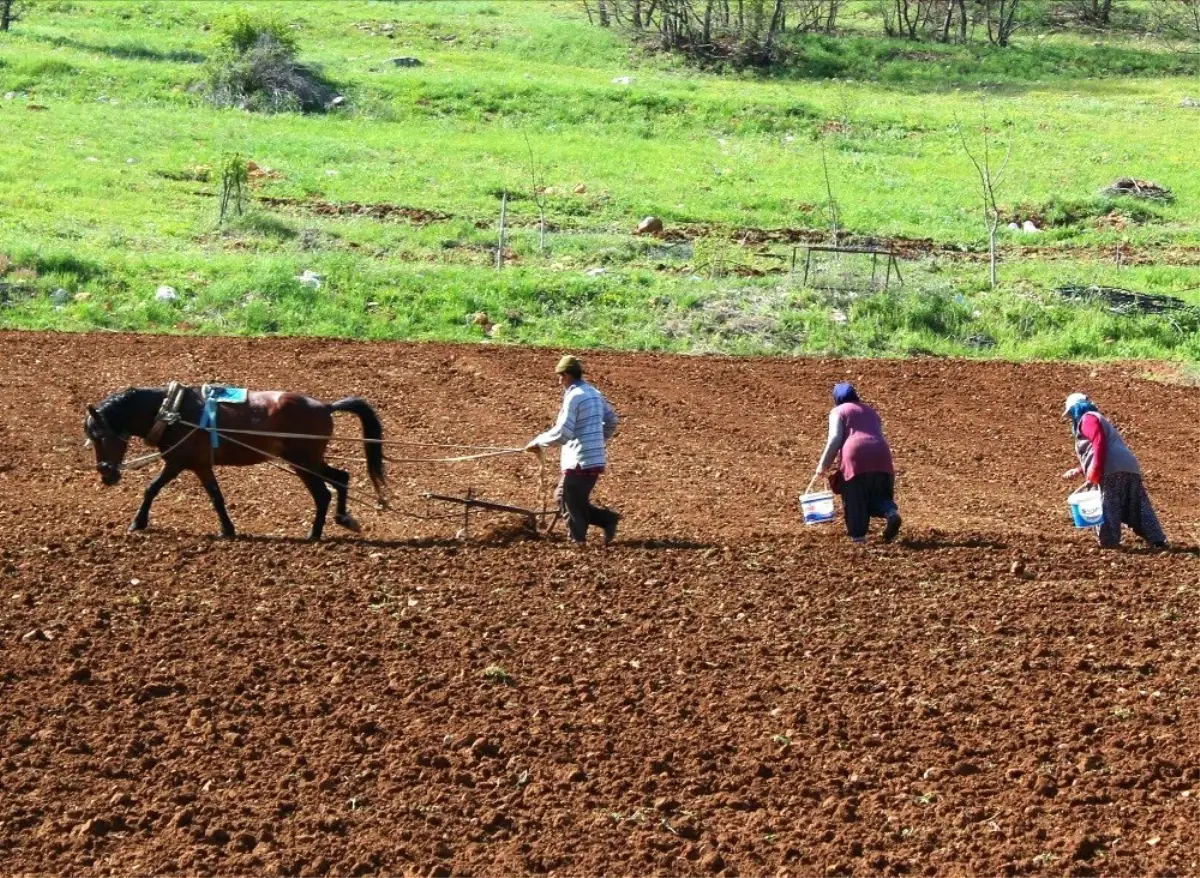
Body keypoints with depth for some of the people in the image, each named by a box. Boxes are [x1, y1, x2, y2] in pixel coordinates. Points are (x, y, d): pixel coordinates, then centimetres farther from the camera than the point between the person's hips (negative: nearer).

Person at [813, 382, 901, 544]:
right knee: (879, 493, 14)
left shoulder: (838, 411, 13)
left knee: (854, 496, 6)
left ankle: (858, 534, 3)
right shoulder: (870, 411, 31)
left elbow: (835, 439, -1)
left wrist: (823, 467, 2)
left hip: (855, 454, -5)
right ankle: (892, 513, -14)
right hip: (881, 454, 5)